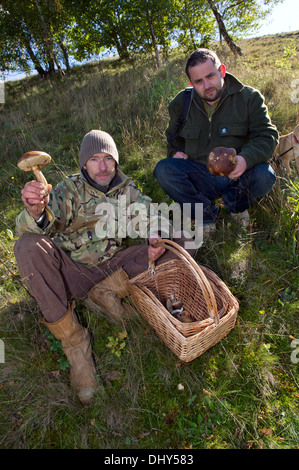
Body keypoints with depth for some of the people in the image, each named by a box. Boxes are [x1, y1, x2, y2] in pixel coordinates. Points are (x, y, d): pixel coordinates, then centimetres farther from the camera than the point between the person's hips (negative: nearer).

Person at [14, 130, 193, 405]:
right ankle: (72, 340, -24)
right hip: (73, 273, -2)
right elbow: (26, 231, -19)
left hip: (113, 266, 2)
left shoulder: (126, 188, 6)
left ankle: (109, 289, -16)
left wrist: (157, 238, -23)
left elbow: (154, 217, 1)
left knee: (175, 240, -8)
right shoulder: (70, 190, -5)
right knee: (29, 246, -30)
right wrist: (35, 213, -44)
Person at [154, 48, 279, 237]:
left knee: (264, 175, -33)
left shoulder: (249, 97, -1)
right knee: (163, 170, -23)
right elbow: (174, 137, 23)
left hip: (236, 176, -1)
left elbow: (267, 136, -7)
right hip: (200, 177, 2)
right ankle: (207, 215, -15)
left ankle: (236, 206, 1)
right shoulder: (182, 103, 7)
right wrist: (176, 151, -2)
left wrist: (245, 159, -30)